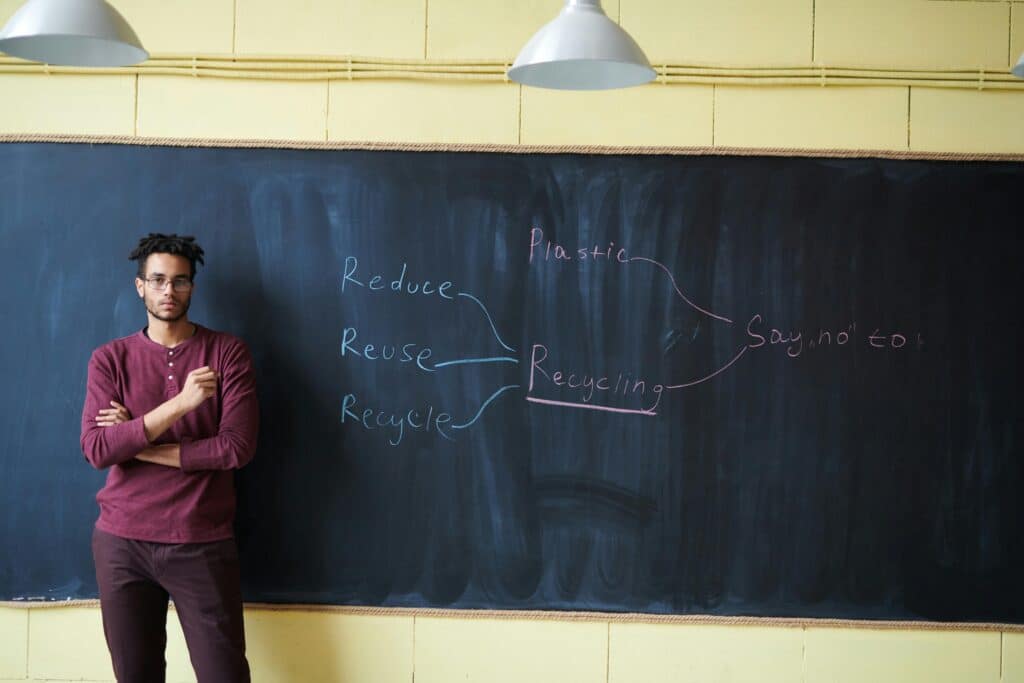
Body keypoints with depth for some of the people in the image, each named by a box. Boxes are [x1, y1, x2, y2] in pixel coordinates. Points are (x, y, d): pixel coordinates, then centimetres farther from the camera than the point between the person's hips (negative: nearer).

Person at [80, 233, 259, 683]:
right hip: (121, 543, 2)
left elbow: (237, 447, -12)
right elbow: (96, 450, -10)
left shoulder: (227, 352, -2)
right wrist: (179, 403, -21)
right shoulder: (110, 359, 3)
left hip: (202, 544, -2)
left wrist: (137, 443, -10)